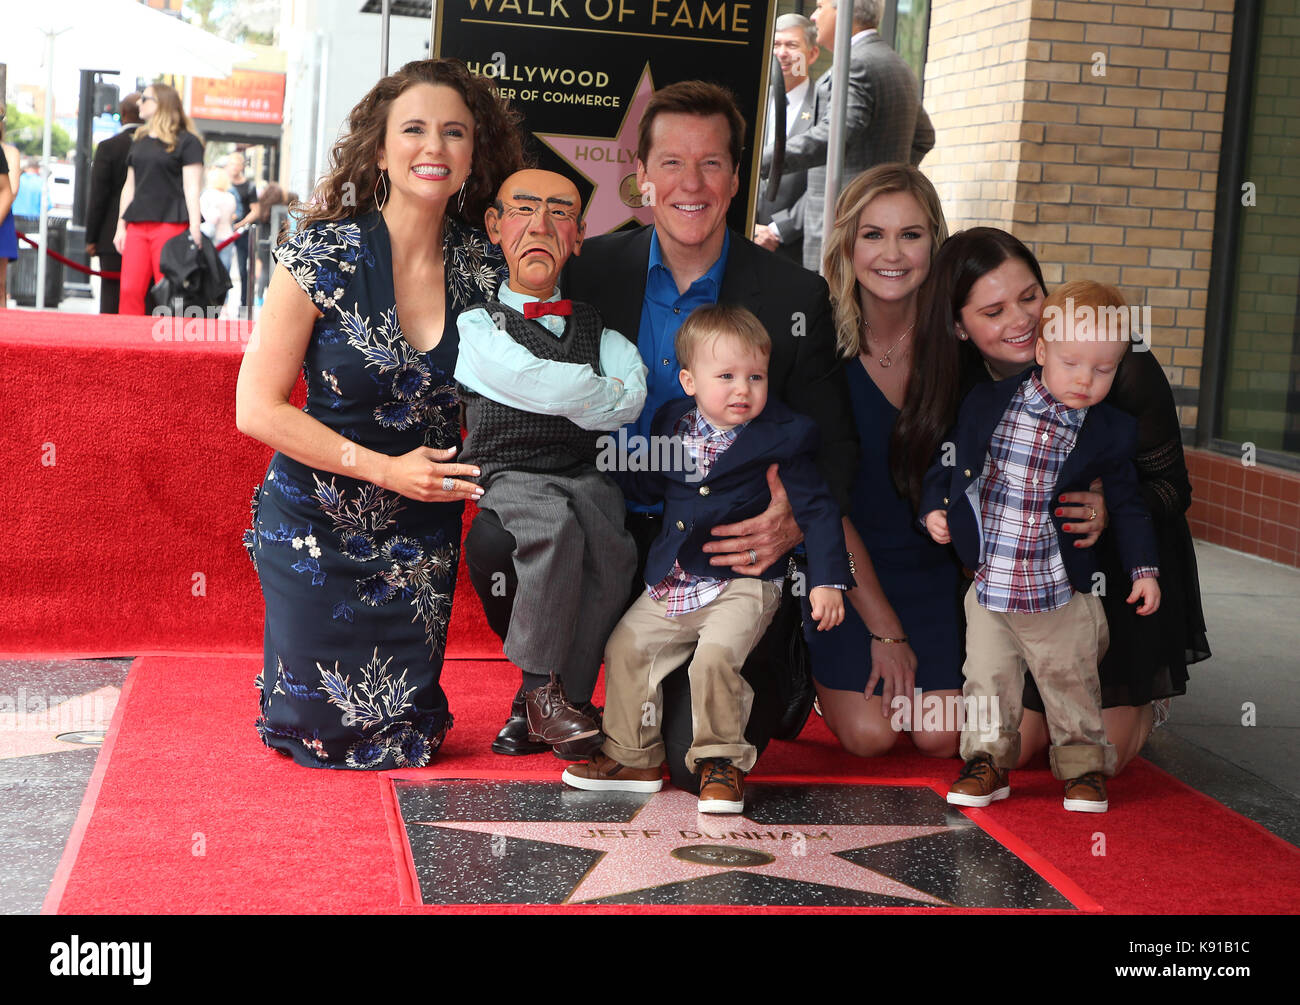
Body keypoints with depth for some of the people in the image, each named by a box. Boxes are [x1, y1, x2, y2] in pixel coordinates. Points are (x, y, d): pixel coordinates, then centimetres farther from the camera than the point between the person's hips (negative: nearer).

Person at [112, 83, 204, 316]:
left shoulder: (186, 141, 1)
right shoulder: (139, 140, 20)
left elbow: (192, 188, -6)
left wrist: (194, 228, -14)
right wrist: (121, 226, 18)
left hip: (170, 224, -6)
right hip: (137, 226, 6)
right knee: (130, 290, -3)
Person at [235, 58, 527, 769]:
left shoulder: (484, 268, -5)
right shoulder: (323, 255, -14)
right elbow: (258, 408, -14)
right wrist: (385, 469, -18)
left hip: (423, 533, 3)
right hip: (317, 527, -3)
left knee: (403, 740, 8)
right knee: (322, 732, 5)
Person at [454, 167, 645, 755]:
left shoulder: (596, 326, 19)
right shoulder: (476, 325, 6)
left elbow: (632, 398, 1)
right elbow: (540, 384, -9)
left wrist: (570, 398, -5)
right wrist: (603, 392, 5)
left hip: (584, 473, 3)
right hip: (506, 472, -3)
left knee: (612, 546, -28)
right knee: (557, 526, -36)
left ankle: (540, 707, -19)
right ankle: (541, 686, -22)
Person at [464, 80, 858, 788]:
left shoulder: (795, 298, -3)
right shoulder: (591, 270, 2)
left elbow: (835, 444, 0)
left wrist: (798, 523, -22)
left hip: (725, 551, -2)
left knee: (698, 758, -18)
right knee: (496, 538, -29)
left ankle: (771, 669, 20)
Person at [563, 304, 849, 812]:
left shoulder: (781, 436, -8)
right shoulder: (672, 420, 6)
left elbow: (817, 507, -8)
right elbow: (652, 482, 24)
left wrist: (827, 581, -15)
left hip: (742, 584, -6)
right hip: (671, 582, 6)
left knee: (715, 655, -26)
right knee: (625, 647, 5)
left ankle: (721, 762, -7)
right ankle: (633, 756, 21)